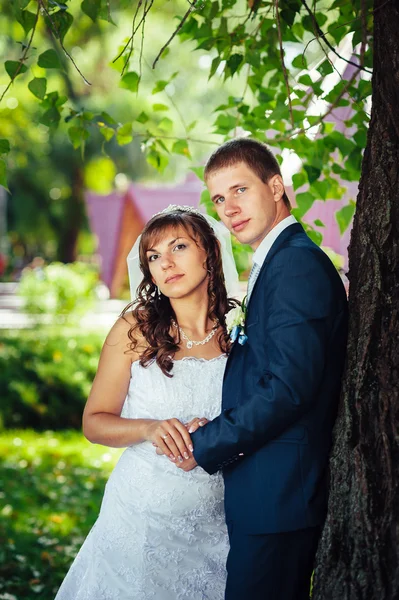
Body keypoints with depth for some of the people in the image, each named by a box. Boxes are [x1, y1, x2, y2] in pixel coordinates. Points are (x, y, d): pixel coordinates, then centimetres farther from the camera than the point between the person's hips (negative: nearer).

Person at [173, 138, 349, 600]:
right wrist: (213, 432, 4)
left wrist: (205, 446, -15)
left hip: (276, 492, -10)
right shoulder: (279, 261, 17)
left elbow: (290, 387, -23)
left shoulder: (298, 263, -15)